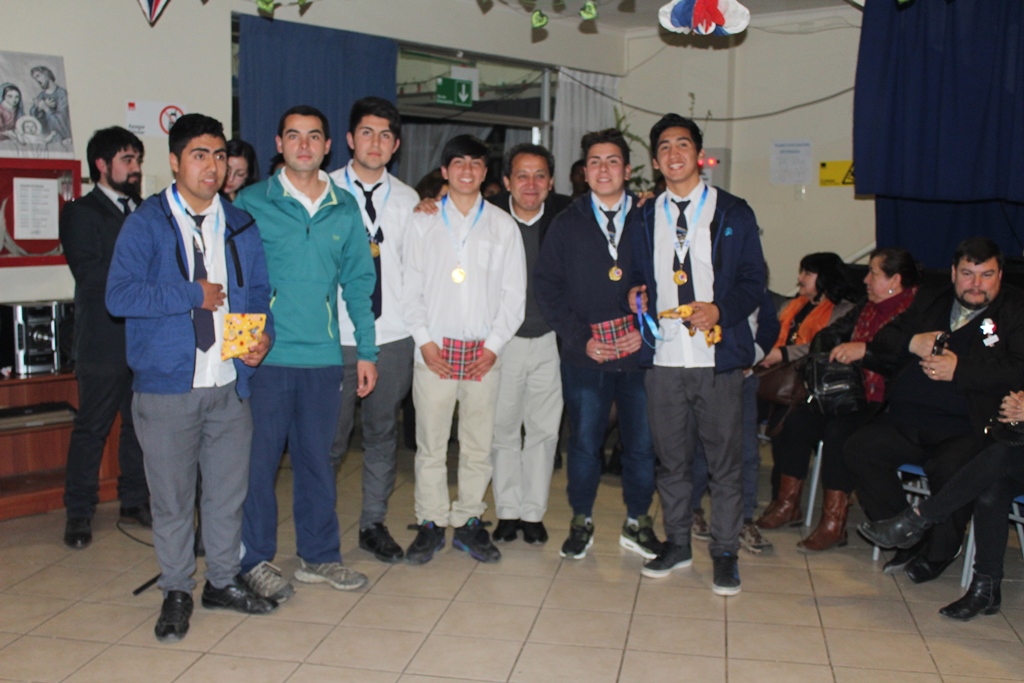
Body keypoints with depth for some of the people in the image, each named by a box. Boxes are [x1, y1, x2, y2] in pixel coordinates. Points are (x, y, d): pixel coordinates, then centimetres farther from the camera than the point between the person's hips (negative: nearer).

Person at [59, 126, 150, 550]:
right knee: (91, 428, 2)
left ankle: (135, 502, 23)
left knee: (141, 425, 10)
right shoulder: (80, 213, -1)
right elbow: (91, 273, -13)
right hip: (104, 342, -5)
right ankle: (79, 514, 12)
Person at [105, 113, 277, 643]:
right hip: (167, 386, -4)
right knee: (171, 496, 6)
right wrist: (194, 295, -14)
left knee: (229, 489, 13)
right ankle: (176, 592, 23)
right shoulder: (146, 223, -3)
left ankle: (223, 581, 30)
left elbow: (259, 292, 14)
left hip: (230, 384, 4)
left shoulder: (241, 227, 11)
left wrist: (263, 335, -6)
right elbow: (119, 296, -14)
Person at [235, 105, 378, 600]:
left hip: (323, 356, 3)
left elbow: (359, 281, 12)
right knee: (260, 458, 3)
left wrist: (366, 351, 8)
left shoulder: (345, 209, 9)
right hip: (265, 355, -3)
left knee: (317, 458, 12)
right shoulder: (251, 203, 0)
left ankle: (319, 555, 25)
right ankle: (255, 559, 19)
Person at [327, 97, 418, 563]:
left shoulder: (408, 200, 8)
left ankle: (374, 524, 25)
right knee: (329, 437, 3)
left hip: (393, 336, 3)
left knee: (383, 433, 11)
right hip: (335, 335, -3)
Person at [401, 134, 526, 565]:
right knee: (430, 442, 2)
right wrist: (424, 340, -5)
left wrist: (494, 345, -5)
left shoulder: (502, 226, 8)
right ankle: (431, 523, 14)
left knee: (478, 444, 5)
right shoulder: (423, 222, 8)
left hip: (484, 352, 1)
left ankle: (468, 522, 18)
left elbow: (514, 292, 5)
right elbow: (411, 289, 6)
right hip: (435, 350, 0)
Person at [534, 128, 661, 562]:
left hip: (640, 352, 0)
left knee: (643, 442, 6)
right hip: (585, 355, 0)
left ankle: (637, 523, 24)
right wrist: (580, 338, -6)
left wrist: (647, 330, -7)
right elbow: (547, 286, 3)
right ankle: (581, 523, 22)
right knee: (584, 442, 5)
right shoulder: (566, 225, 7)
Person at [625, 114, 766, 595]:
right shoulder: (646, 217, 12)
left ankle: (725, 554, 18)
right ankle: (676, 543, 28)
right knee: (670, 459, 12)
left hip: (718, 357, -2)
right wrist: (636, 294, -3)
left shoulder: (734, 213, 3)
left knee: (725, 461, 4)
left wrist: (719, 309, -17)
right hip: (663, 359, 3)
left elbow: (753, 281, 0)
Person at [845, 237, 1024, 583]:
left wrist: (958, 369, -15)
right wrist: (912, 343, -3)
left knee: (950, 467, -33)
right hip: (907, 421, 5)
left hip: (967, 428, -5)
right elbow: (883, 341, 19)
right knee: (858, 448, -16)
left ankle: (939, 550, -4)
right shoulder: (930, 301, 22)